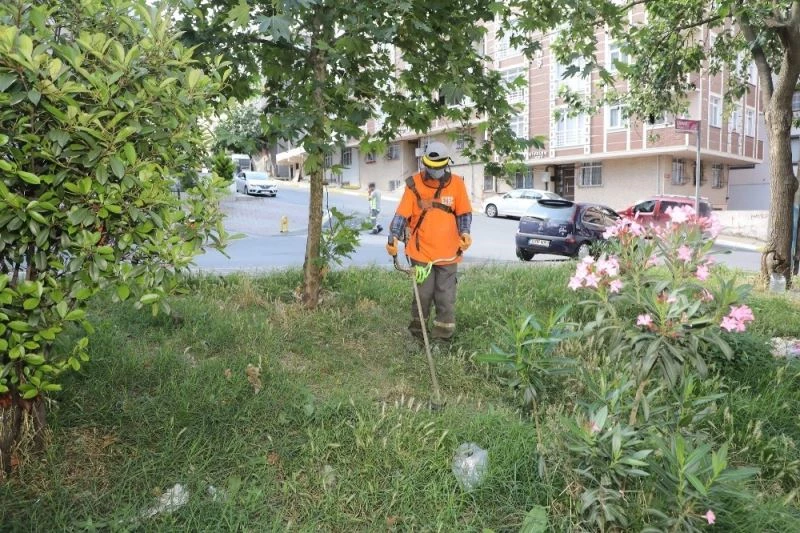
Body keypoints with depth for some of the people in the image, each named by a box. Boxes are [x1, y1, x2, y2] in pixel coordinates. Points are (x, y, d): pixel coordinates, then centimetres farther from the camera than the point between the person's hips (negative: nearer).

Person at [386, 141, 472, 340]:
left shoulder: (456, 183, 0)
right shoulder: (414, 184, -3)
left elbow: (464, 213, 5)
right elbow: (402, 214, -5)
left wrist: (464, 232, -13)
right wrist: (394, 237, -19)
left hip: (448, 252, 1)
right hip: (421, 251, -1)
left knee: (446, 297, 4)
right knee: (423, 294, 4)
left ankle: (444, 336, 16)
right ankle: (417, 330, 24)